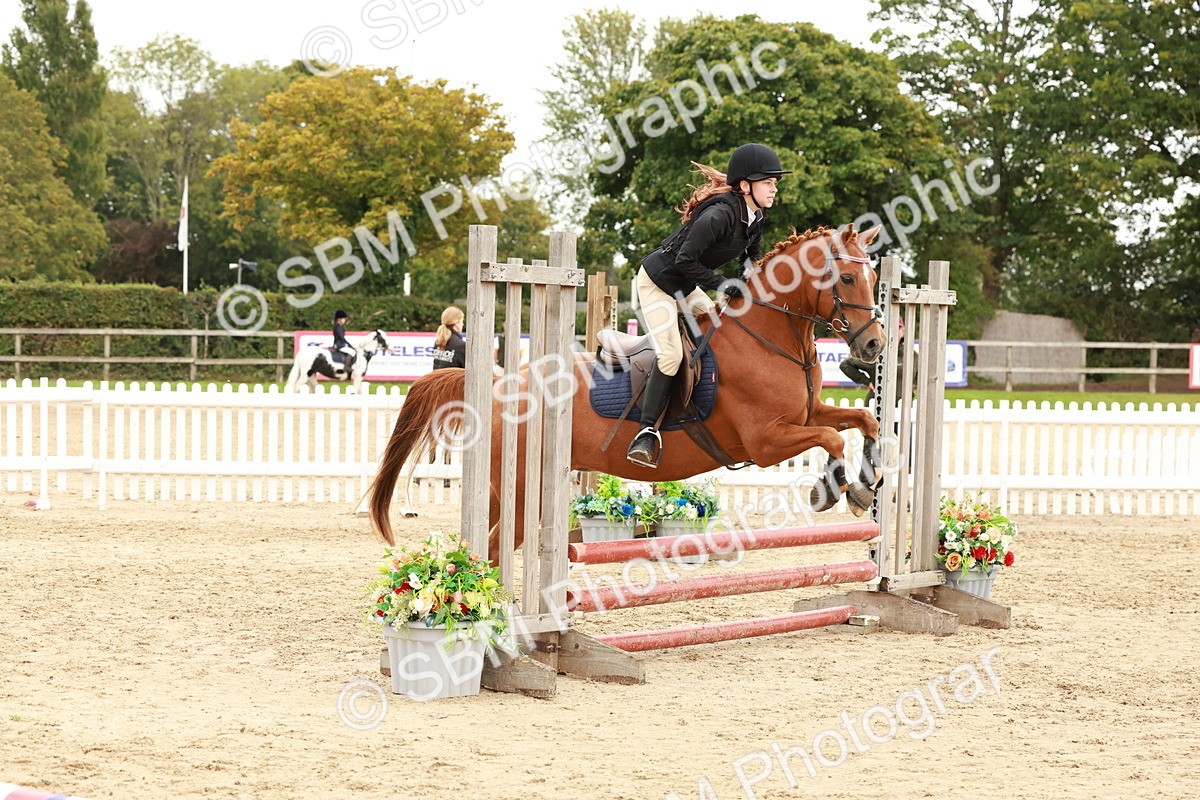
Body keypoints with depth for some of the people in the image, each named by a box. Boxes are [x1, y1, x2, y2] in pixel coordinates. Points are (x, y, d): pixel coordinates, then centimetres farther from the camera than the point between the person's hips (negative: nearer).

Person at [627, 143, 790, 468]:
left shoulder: (755, 216, -4)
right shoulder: (719, 214, -32)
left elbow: (752, 260, 13)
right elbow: (685, 261, -30)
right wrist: (723, 285, -23)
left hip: (685, 287, 9)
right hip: (657, 280, -9)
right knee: (671, 354, -19)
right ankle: (648, 429, -15)